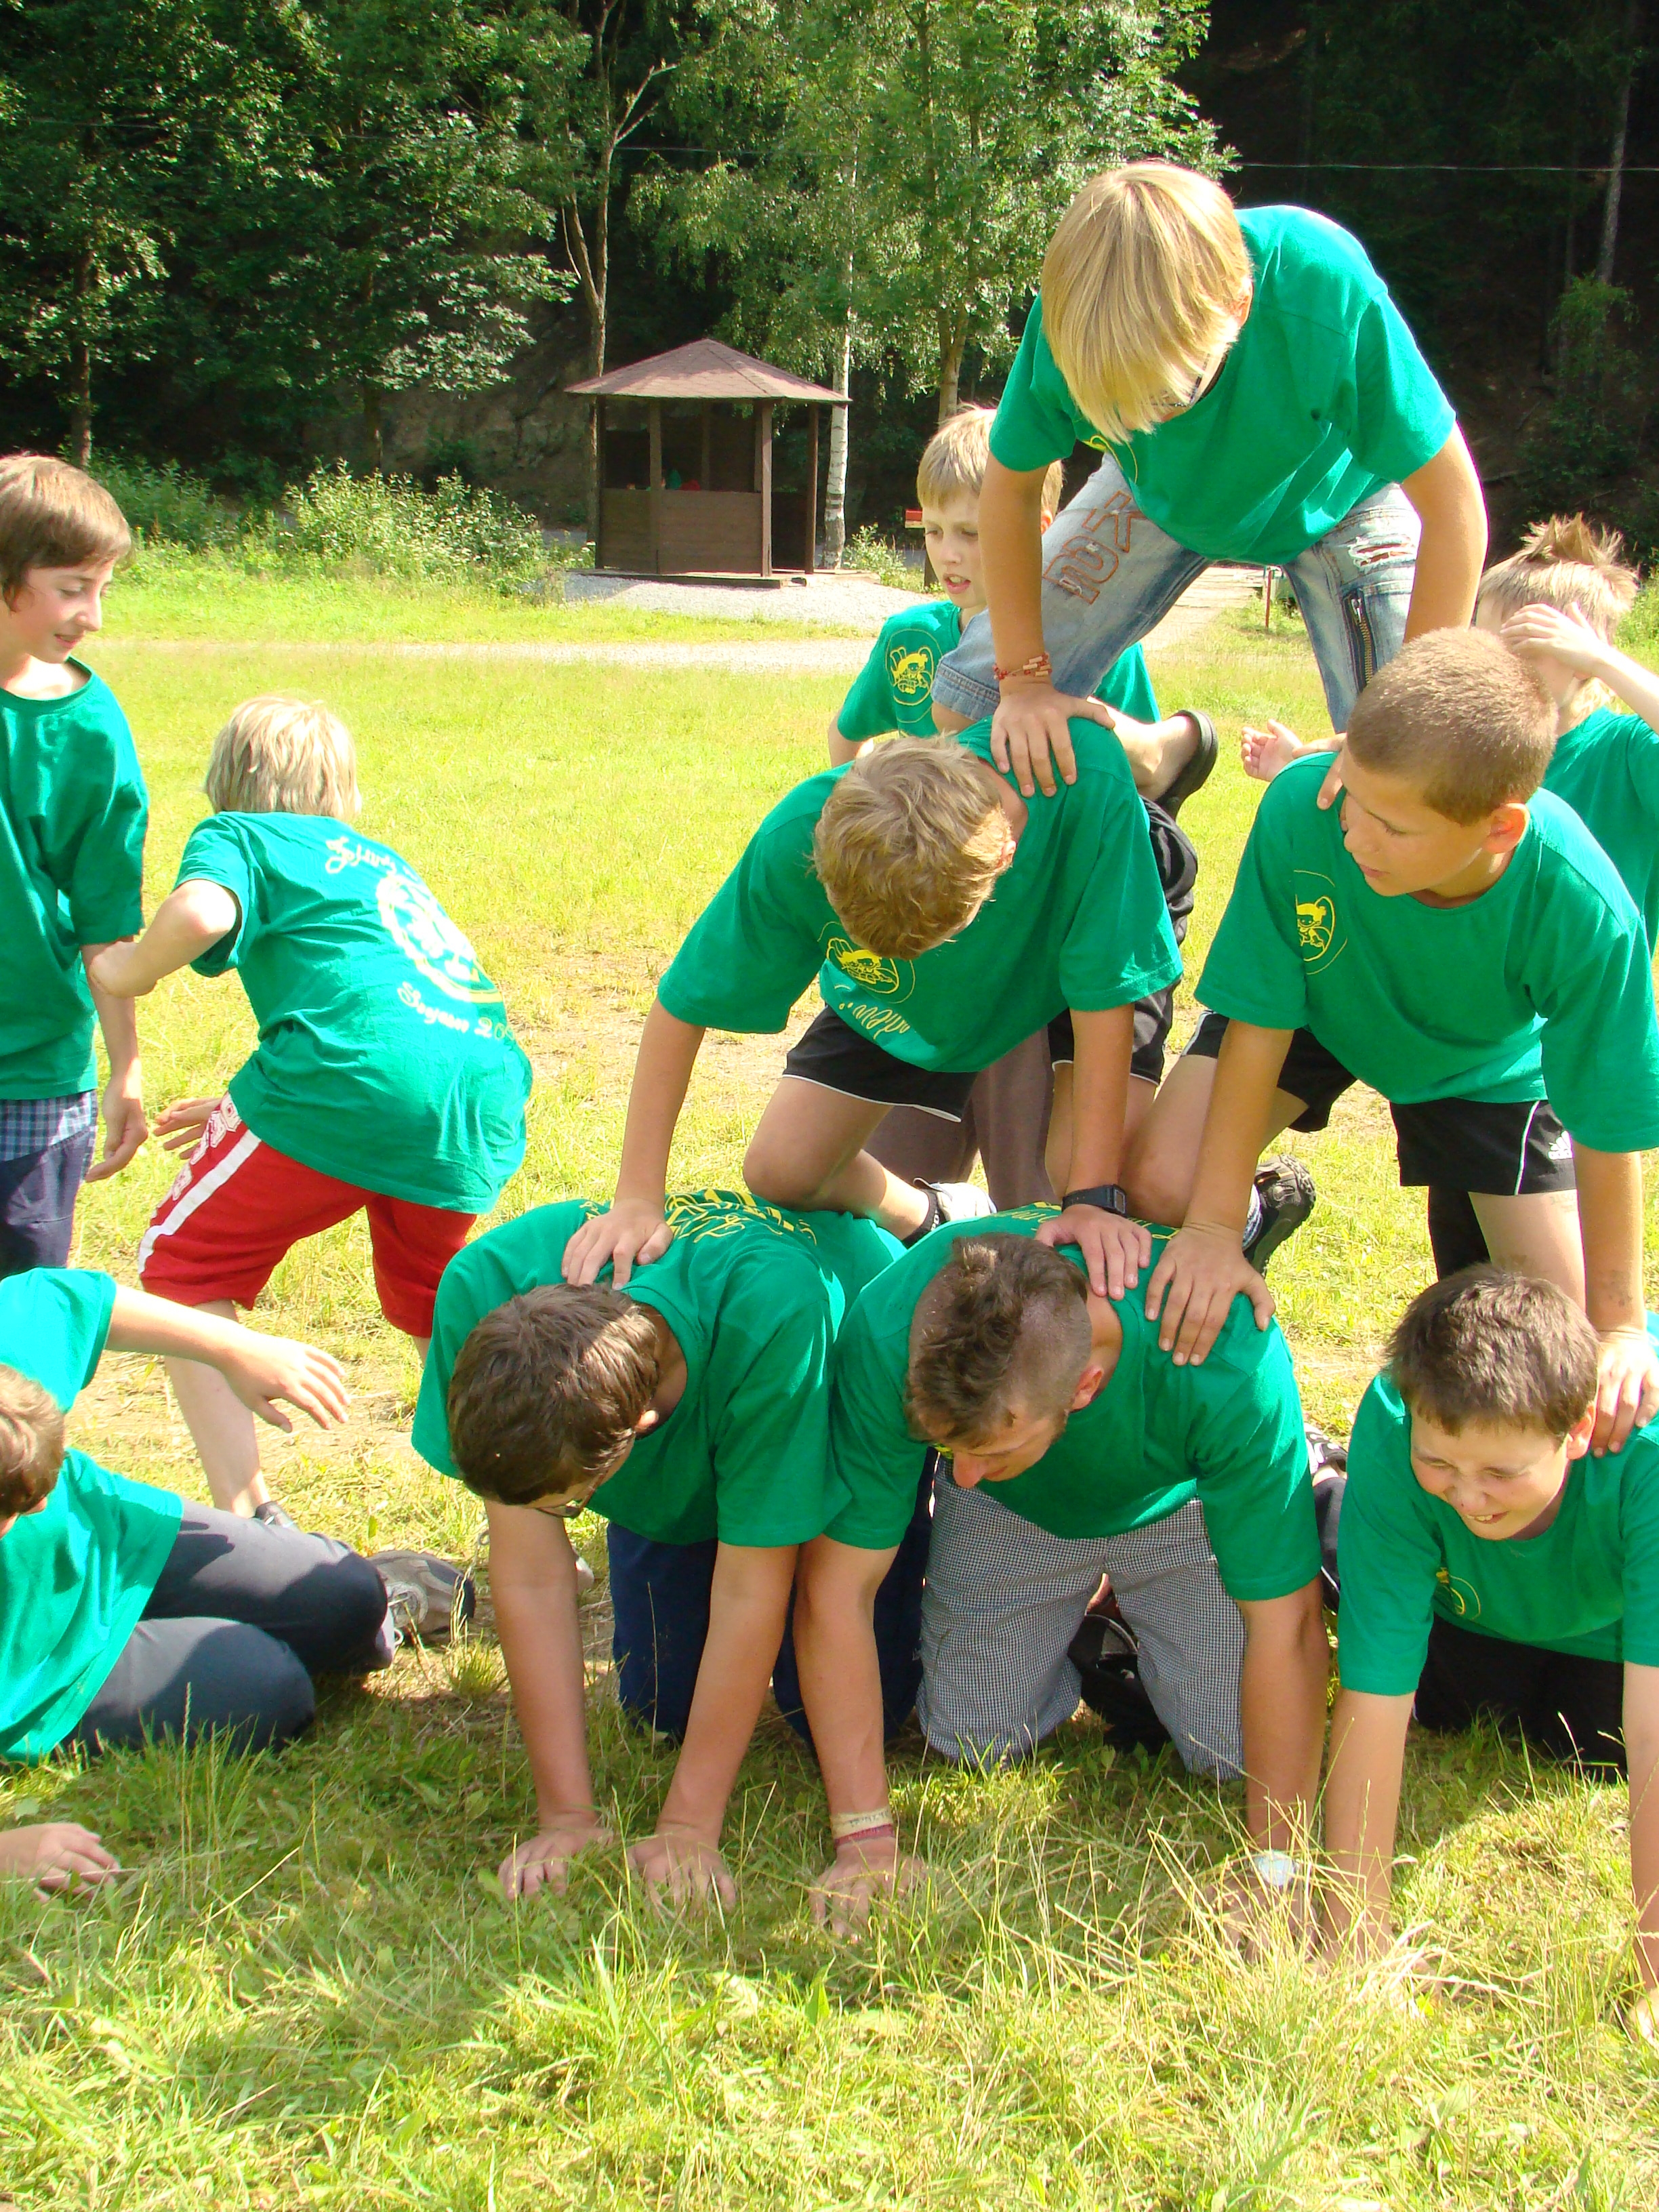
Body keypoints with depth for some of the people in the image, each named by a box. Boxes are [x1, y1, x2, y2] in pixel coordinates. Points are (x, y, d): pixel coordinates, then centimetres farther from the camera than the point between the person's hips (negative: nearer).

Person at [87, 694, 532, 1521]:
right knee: (431, 1309, 31)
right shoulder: (380, 859, 34)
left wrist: (125, 971, 8)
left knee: (181, 1268, 14)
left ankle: (252, 1523, 2)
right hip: (485, 1096, 6)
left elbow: (202, 910, -11)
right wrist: (249, 1107, 46)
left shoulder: (239, 834, 14)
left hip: (358, 1084, -6)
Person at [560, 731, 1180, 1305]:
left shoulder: (1089, 787, -44)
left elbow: (1104, 997, -35)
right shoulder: (799, 838, -37)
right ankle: (927, 1220, 24)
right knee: (780, 1173, -7)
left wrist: (1094, 1199, -35)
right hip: (891, 1002, 2)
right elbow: (683, 1004, -26)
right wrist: (637, 1201, -29)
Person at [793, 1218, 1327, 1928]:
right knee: (967, 1739, -6)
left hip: (1177, 1499, -1)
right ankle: (1088, 1630, 23)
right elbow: (835, 1588, -29)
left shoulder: (1227, 1368, -44)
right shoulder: (886, 1336, -39)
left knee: (1239, 1752, -10)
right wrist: (864, 1835, -30)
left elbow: (1286, 1626, -33)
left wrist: (1276, 1870, -30)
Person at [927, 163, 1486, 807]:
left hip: (1333, 495, -3)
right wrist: (1024, 681, -14)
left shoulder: (1328, 293, -42)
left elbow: (1452, 505, -31)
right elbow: (1011, 489, -14)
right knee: (963, 710, -5)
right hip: (1161, 498, 3)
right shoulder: (1069, 320, -34)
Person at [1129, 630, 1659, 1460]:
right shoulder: (1300, 810, -39)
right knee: (1162, 1185, -18)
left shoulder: (1588, 914, -40)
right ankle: (1262, 1205, 19)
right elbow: (1258, 1023, -26)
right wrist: (1216, 1228, -23)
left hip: (1487, 1057, -1)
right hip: (1314, 1010, 1)